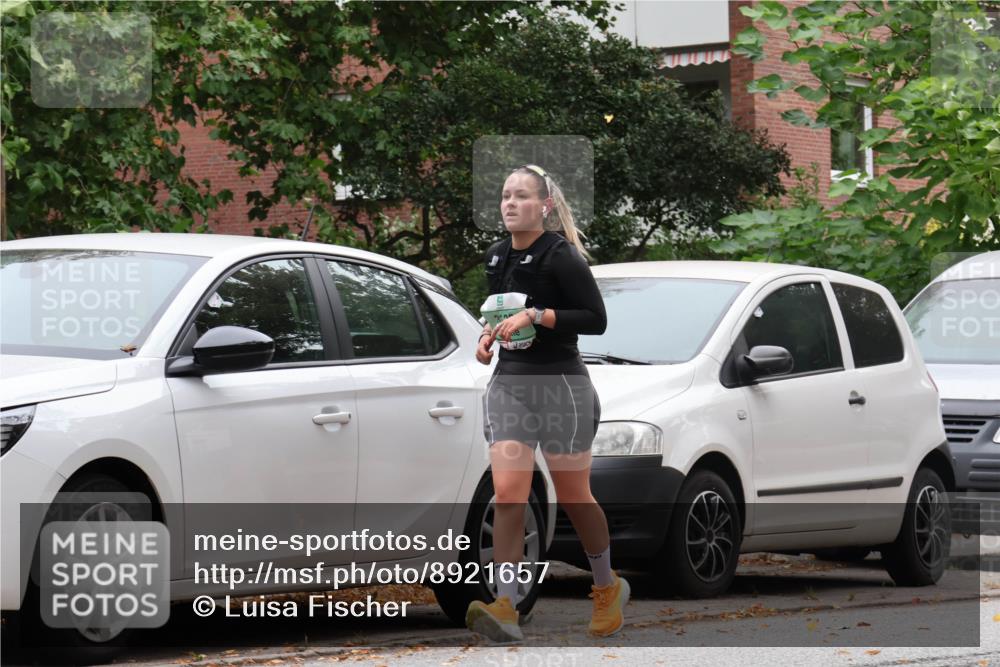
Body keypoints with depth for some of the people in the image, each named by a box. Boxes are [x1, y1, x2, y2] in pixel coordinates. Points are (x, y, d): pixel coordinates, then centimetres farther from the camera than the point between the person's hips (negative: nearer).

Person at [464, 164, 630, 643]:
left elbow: (595, 318, -15)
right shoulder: (498, 257, 10)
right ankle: (505, 609, -17)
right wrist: (489, 335, 5)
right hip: (508, 383, 5)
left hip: (560, 383, -5)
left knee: (573, 496, 7)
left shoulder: (560, 256, -11)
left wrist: (535, 316, -22)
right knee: (507, 494, -10)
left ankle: (608, 588, 30)